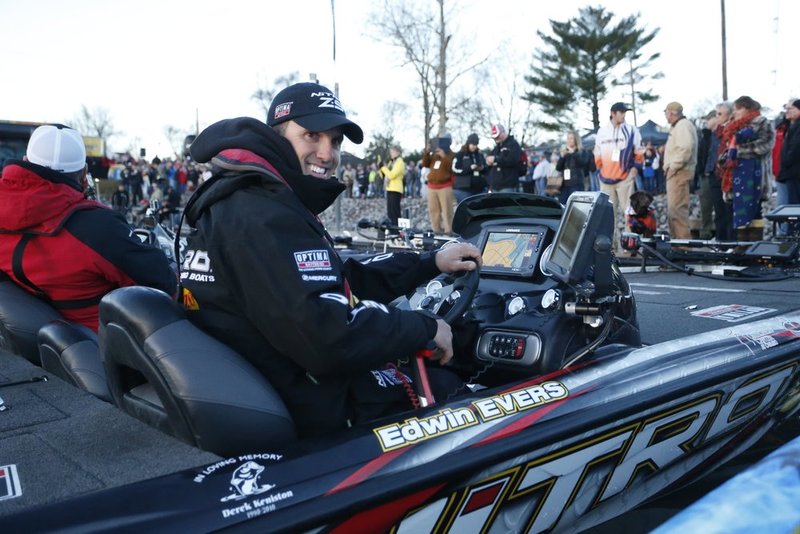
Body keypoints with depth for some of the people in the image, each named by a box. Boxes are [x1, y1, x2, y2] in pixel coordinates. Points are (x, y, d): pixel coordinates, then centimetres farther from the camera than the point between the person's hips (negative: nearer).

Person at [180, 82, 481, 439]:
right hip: (308, 409, -10)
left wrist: (431, 263, 9)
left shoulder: (253, 199, 11)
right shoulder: (263, 218, -24)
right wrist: (425, 327, -17)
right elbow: (329, 340, -32)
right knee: (449, 385, 5)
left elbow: (343, 282, 13)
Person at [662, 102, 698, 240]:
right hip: (676, 172, 11)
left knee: (677, 207, -13)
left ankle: (683, 239, -12)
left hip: (679, 172, -11)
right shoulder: (678, 125, 21)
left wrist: (673, 166, -19)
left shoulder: (683, 125, -11)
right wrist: (669, 166, 14)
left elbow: (686, 148, -24)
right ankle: (676, 237, 24)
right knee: (673, 207, 16)